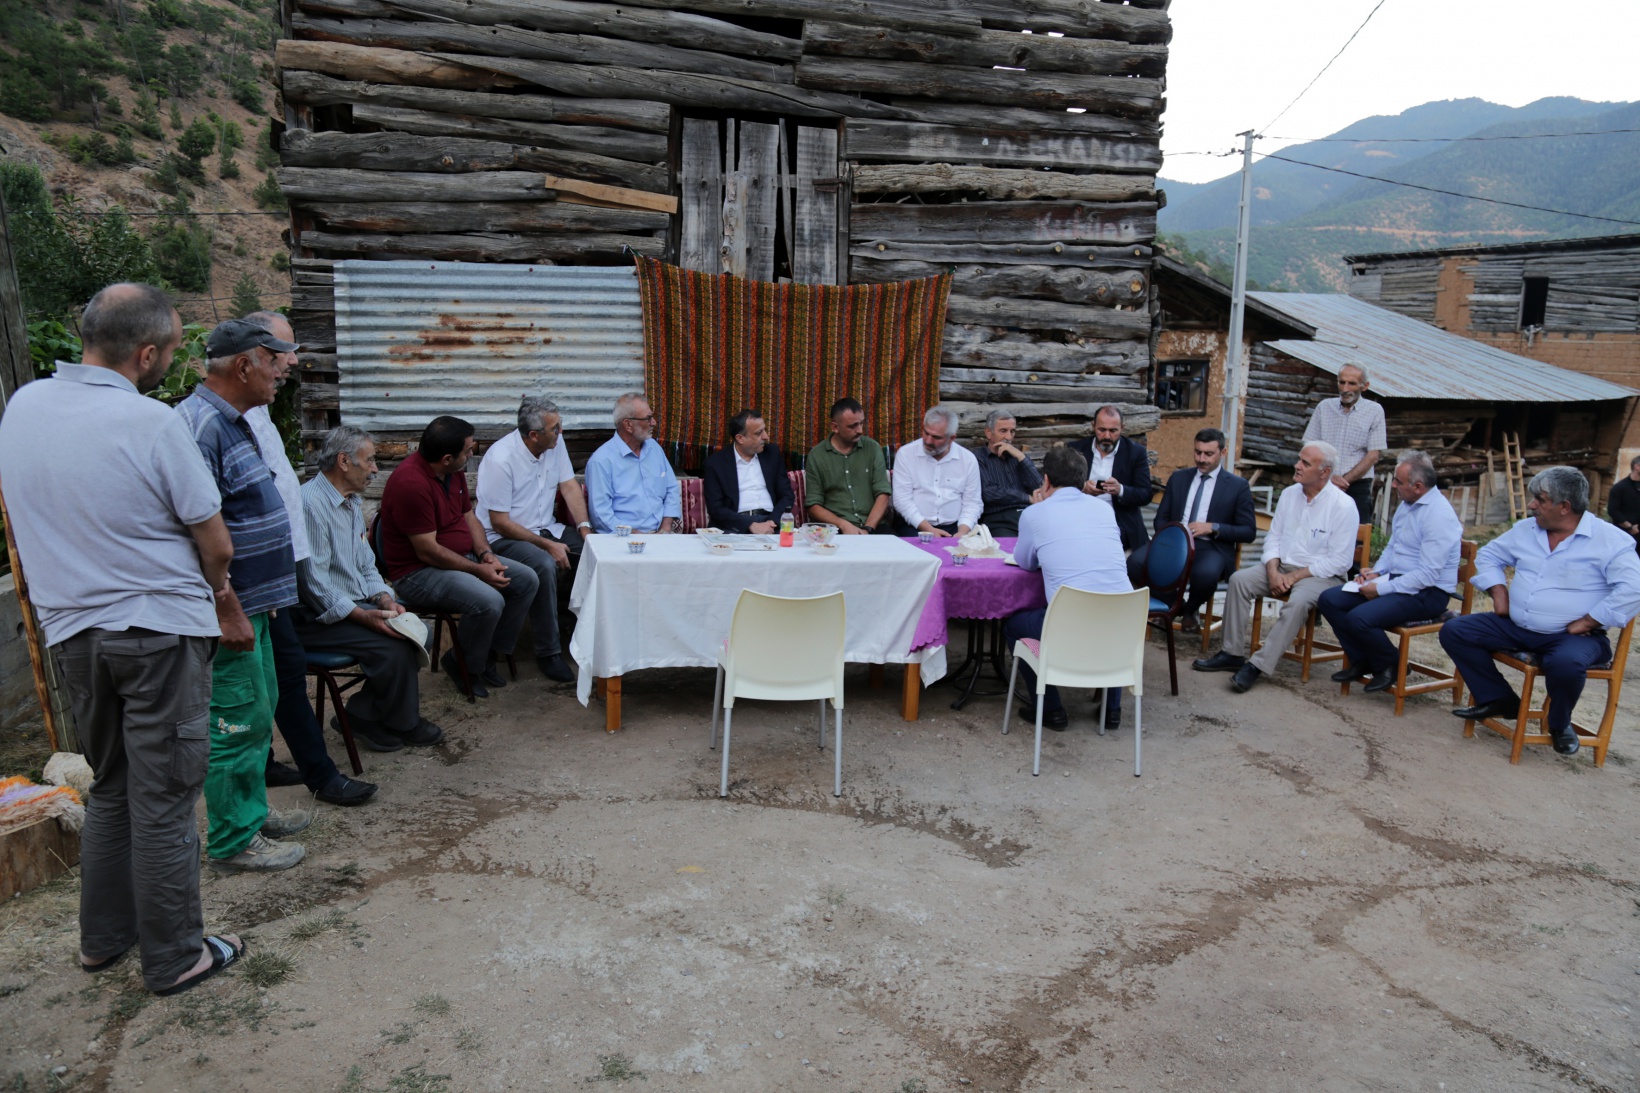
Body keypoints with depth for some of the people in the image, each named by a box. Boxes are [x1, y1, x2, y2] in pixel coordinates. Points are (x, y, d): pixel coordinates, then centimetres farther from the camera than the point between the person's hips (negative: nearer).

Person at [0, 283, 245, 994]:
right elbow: (215, 546, -12)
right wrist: (213, 595, 9)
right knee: (163, 798, 4)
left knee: (111, 787, 22)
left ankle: (104, 936, 34)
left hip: (70, 631, 6)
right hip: (159, 631, -6)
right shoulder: (151, 422, -18)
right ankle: (175, 958, 17)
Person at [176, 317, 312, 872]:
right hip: (228, 607, -11)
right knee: (238, 722, -1)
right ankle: (233, 842, 12)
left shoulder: (231, 421, 13)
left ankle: (252, 811, 34)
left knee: (258, 712, 20)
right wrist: (229, 611, -24)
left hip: (250, 602, 11)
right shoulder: (200, 426, -20)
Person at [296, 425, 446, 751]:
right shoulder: (311, 503, -19)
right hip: (317, 617, -9)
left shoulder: (352, 501, 13)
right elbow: (314, 584, -23)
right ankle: (403, 725, 1)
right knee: (392, 647, -23)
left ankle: (366, 714, 1)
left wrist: (384, 599, -3)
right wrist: (363, 616, -26)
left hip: (355, 605, 10)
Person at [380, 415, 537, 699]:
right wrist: (479, 570, -20)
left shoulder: (453, 472, 3)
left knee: (526, 579, 1)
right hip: (418, 572, -10)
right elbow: (427, 551, -25)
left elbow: (468, 516, 14)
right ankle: (462, 665, -2)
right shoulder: (411, 483, -26)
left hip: (464, 558, 10)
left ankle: (489, 653, 11)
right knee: (489, 601, -30)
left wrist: (486, 555, -4)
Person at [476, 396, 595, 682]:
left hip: (546, 528, 7)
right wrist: (548, 545, -22)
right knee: (545, 565, -35)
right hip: (503, 537, -7)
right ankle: (548, 652, -21)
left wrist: (585, 530, -13)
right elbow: (500, 522, -20)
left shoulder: (555, 443, -3)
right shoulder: (501, 459, -23)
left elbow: (570, 486, 1)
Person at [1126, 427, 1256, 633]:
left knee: (1205, 573, -40)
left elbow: (1248, 532, 1)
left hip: (1211, 547, -3)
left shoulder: (1238, 486, 5)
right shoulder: (1178, 478, 16)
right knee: (1136, 561, -28)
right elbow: (1161, 518, 15)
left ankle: (1191, 610, -1)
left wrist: (1213, 527, -14)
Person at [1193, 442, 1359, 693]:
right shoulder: (1289, 494, 7)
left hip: (1320, 575, -6)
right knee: (1239, 579, -15)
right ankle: (1232, 653, -12)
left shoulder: (1343, 505, -12)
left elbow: (1339, 561, -14)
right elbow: (1273, 537, 10)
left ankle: (1259, 665, -29)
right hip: (1282, 566, 6)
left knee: (1298, 601, -35)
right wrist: (1273, 571, -8)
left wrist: (1295, 576, -17)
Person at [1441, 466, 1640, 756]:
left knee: (1566, 663, -39)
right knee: (1454, 631, -6)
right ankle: (1498, 699, 7)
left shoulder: (1610, 540, -9)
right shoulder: (1526, 530, 9)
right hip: (1516, 627, 6)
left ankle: (1559, 723, -4)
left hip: (1572, 635, -6)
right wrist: (1499, 592, 5)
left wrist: (1586, 623, -20)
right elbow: (1489, 555, 21)